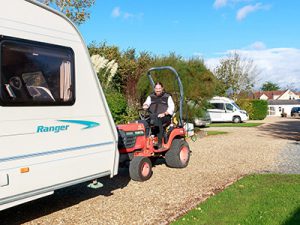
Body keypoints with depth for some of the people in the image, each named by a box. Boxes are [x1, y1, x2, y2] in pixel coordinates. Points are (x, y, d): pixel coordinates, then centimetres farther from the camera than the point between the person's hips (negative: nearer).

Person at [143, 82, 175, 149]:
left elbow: (171, 108, 2)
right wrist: (145, 106, -17)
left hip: (165, 117, -3)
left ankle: (159, 142, -36)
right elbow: (146, 103, 8)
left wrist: (164, 114, -15)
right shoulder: (151, 97, 22)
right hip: (152, 116, 3)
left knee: (157, 119, -36)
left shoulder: (167, 97, 13)